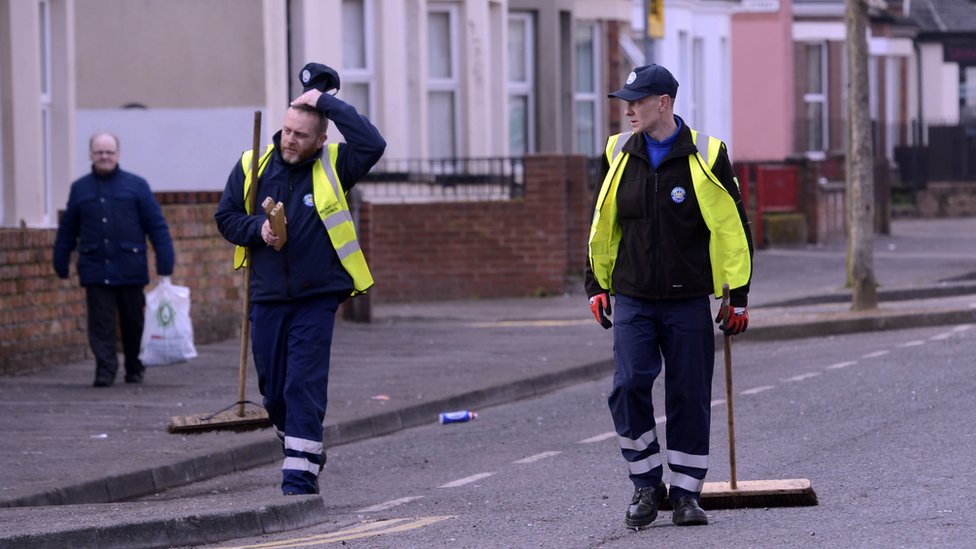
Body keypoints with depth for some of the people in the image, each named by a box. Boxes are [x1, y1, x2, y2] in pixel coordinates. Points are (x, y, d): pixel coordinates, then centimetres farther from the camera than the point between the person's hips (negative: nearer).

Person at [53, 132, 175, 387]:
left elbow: (157, 226, 1)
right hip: (95, 272, 1)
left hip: (130, 270, -1)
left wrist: (165, 266, -5)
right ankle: (105, 371, -5)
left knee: (133, 323, 9)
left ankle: (135, 369, 24)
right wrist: (61, 265, 12)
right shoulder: (80, 189, 9)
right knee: (101, 324, -6)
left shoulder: (136, 185, 3)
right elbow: (67, 231, 14)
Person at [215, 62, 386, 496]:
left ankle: (300, 475, -8)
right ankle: (304, 451, 34)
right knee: (273, 391, 10)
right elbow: (226, 217, 10)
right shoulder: (253, 167, 2)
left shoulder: (333, 166, -4)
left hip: (316, 299, -3)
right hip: (267, 298, 3)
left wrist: (327, 102, -18)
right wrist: (257, 229, -11)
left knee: (305, 387, -10)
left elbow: (372, 144, -21)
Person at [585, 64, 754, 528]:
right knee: (628, 388, -11)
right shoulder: (618, 155, 5)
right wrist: (597, 285, 14)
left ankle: (685, 493, 13)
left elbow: (733, 227, 1)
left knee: (690, 397, 2)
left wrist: (739, 296, 0)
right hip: (631, 299, 2)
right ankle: (647, 485, 5)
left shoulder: (705, 156, -4)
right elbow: (602, 224, 17)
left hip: (688, 302, -2)